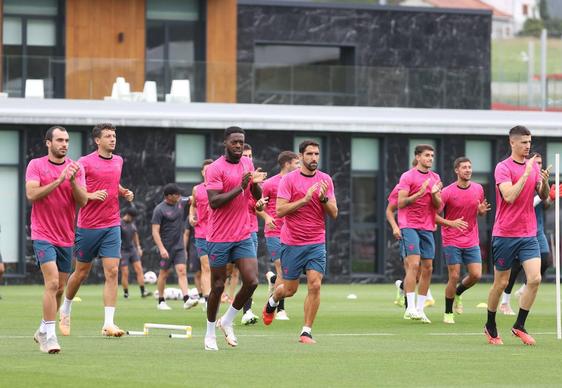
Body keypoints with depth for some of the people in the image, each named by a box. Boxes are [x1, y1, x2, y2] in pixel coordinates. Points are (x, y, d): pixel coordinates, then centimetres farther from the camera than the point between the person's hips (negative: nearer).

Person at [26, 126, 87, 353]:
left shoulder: (75, 168, 5)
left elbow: (83, 201, -3)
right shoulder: (35, 165, -3)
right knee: (52, 283, -18)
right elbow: (31, 194, -15)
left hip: (66, 237, 5)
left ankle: (43, 331, 28)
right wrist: (58, 181, -22)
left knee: (60, 288, 10)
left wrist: (73, 181, -19)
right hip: (43, 234, -5)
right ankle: (49, 336, -15)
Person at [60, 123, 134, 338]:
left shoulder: (118, 161, 10)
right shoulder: (85, 162, -8)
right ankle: (65, 310, 33)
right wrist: (90, 195, -24)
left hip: (112, 225, 4)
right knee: (81, 272, 8)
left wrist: (124, 192, 8)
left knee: (112, 272, -9)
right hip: (88, 226, -4)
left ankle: (108, 323, -11)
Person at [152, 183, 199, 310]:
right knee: (164, 273, 6)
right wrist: (161, 248, -21)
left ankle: (187, 299, -19)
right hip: (166, 247, -5)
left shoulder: (180, 203, 7)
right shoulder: (159, 210, -11)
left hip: (179, 246, 5)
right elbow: (155, 232, -13)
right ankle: (161, 301, 17)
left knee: (182, 271, -8)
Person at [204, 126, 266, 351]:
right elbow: (213, 202, -19)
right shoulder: (215, 169, -10)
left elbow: (257, 197, 15)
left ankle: (227, 321, 15)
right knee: (218, 286, 2)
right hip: (219, 237, -5)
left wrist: (255, 183, -6)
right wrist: (239, 188, -23)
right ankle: (210, 334, 18)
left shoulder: (248, 163, 10)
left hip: (244, 236, 5)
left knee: (251, 282, -7)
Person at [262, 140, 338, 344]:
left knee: (315, 285, -12)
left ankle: (306, 331, -4)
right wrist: (305, 199, -20)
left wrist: (323, 198, -15)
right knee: (290, 289, 7)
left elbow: (334, 214, 4)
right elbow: (280, 210, -13)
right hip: (291, 243, -2)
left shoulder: (325, 180, 5)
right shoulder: (289, 179, -5)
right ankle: (272, 301, 42)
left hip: (316, 243, 2)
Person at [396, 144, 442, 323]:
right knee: (414, 264, -16)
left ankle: (420, 309, 9)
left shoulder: (435, 178, 13)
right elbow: (401, 203, -9)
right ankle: (410, 307, -17)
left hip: (427, 228, 6)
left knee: (427, 268, 4)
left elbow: (438, 206, 13)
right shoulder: (408, 176, -4)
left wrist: (434, 194, -8)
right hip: (410, 226, -6)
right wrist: (419, 193, -20)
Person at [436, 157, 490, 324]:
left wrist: (482, 210, -7)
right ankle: (448, 313, 10)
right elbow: (434, 215, -9)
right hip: (452, 241, -4)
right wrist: (451, 223, -24)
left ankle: (458, 293, 27)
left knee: (476, 275, -5)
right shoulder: (447, 192, -10)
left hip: (472, 241, 4)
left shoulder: (478, 189, 4)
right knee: (454, 277, -6)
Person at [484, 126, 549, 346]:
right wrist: (527, 173, -23)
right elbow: (509, 196, -22)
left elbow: (544, 197, 11)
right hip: (505, 234, -4)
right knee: (501, 283, 5)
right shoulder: (503, 168, -9)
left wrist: (545, 182, -9)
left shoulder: (533, 166, 9)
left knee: (535, 279, -11)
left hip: (528, 234, 4)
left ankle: (519, 325, 1)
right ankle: (490, 327, 23)